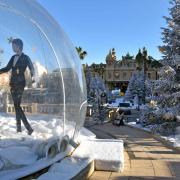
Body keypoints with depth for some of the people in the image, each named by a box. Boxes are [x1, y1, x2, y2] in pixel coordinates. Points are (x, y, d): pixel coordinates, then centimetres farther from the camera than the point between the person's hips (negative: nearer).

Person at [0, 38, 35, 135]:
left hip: (20, 83, -7)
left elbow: (31, 68, -9)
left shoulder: (25, 58, -4)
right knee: (16, 106, 7)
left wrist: (32, 77, -25)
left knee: (17, 105, -13)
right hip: (13, 83, 7)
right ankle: (18, 128, 14)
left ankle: (29, 128, -10)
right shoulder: (13, 57, 14)